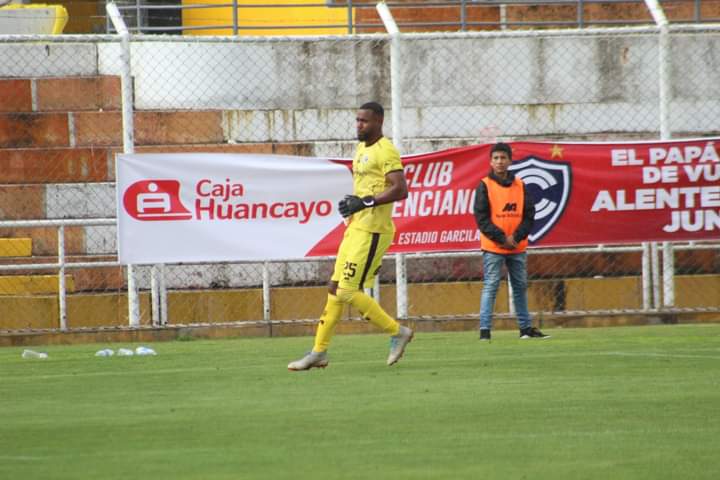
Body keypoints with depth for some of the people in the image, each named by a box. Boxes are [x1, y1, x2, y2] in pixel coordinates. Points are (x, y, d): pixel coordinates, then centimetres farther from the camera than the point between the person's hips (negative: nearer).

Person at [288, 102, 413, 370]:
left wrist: (365, 202, -23)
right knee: (335, 289, 9)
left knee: (348, 292, -11)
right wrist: (351, 202, 12)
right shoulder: (362, 148, 17)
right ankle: (319, 352, 14)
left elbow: (400, 190, -22)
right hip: (355, 228, 10)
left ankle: (397, 332, 1)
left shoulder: (385, 151, -13)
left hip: (372, 232, -10)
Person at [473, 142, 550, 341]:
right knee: (490, 287, -7)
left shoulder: (520, 186, 7)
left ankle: (526, 328, 20)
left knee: (521, 286, 11)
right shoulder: (485, 186, -3)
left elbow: (529, 215, 5)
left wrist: (516, 237, -9)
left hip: (518, 248, 4)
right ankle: (484, 330, -9)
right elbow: (481, 218, -7)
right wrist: (501, 238, -14)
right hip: (493, 248, -4)